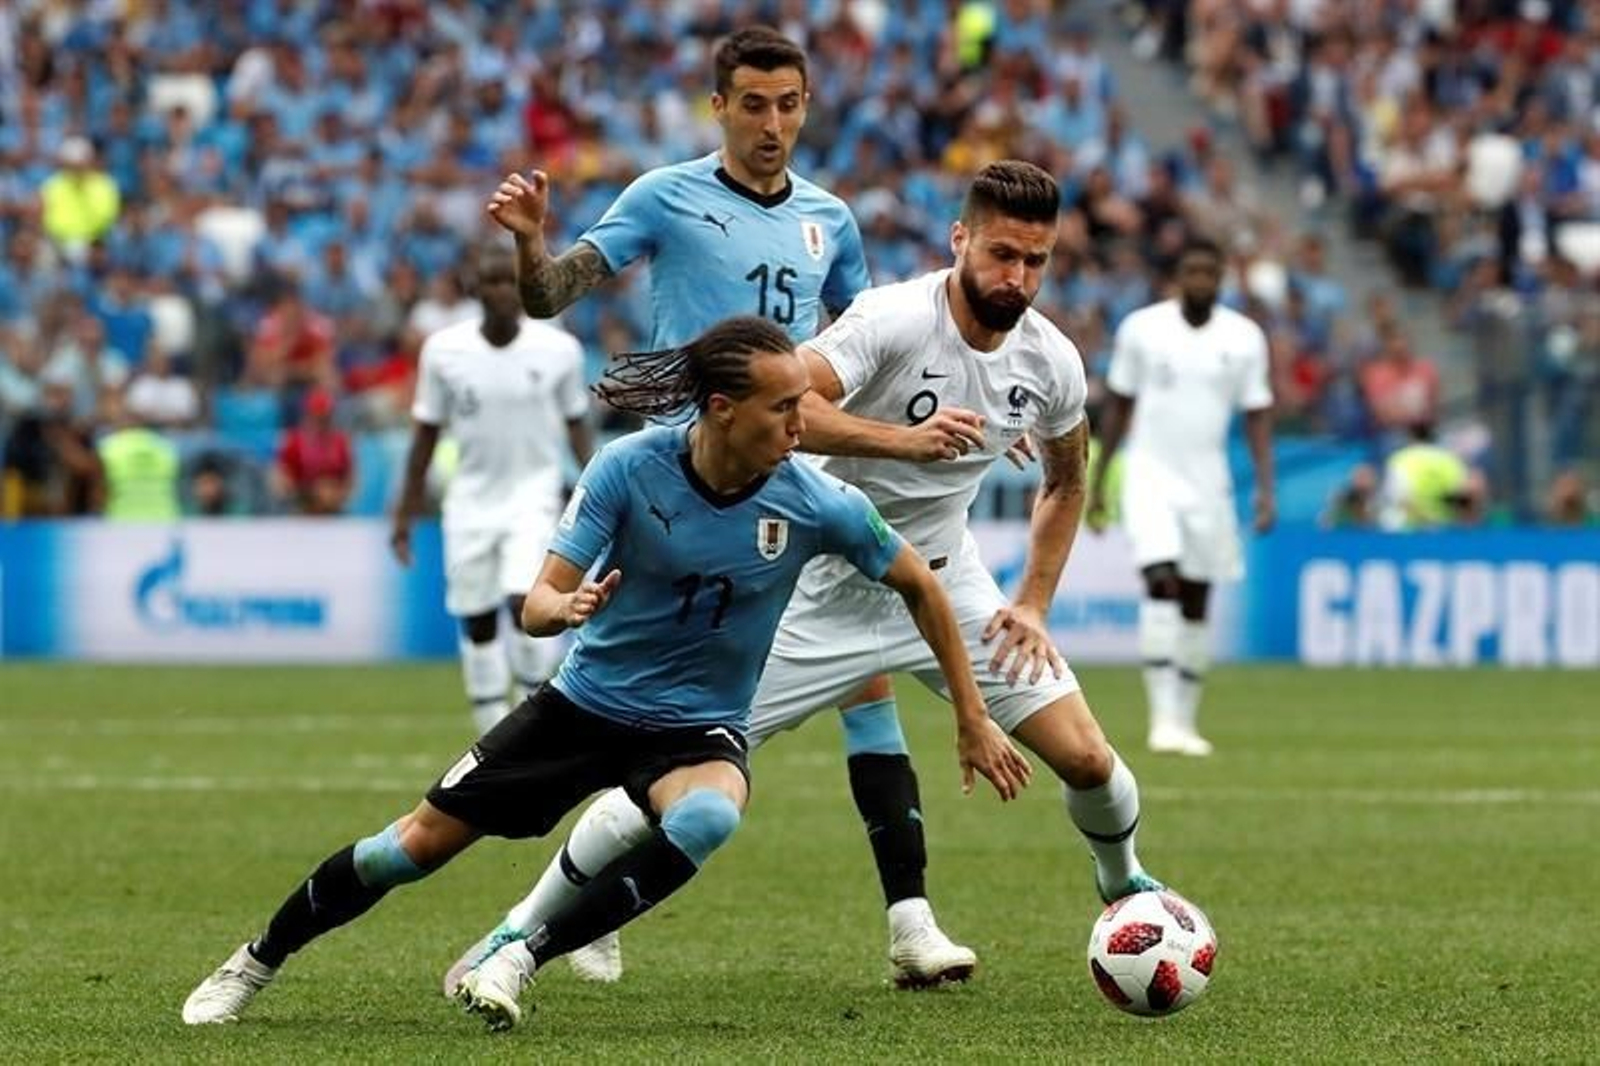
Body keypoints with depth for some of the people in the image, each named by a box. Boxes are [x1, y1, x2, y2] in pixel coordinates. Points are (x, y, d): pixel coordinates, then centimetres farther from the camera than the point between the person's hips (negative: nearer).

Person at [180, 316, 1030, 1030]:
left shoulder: (815, 503, -18)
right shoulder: (628, 469, -20)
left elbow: (920, 586, -2)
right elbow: (537, 605, -19)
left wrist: (972, 718, 2)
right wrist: (565, 605, -44)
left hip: (697, 729, 0)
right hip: (588, 702, 0)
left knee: (708, 817, -36)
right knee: (420, 841, 0)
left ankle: (522, 960, -24)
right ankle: (254, 965, 24)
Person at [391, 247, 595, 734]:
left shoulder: (559, 349, -6)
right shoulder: (444, 350, -4)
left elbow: (576, 424, 5)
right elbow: (426, 432, 4)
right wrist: (405, 512, 5)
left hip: (533, 493, -2)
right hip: (472, 497, 2)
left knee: (526, 602, -21)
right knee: (477, 620, 3)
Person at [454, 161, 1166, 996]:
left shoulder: (1051, 361, -5)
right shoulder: (893, 318, -23)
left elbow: (1066, 482, 14)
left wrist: (1033, 604, 6)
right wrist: (901, 438, -42)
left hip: (946, 581, 5)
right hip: (829, 585, -4)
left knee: (1086, 758, -3)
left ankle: (1124, 888, 32)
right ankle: (520, 933, 6)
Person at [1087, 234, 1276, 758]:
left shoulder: (1244, 337, 1)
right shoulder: (1141, 328, -2)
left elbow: (1257, 415, 4)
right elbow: (1118, 406, 6)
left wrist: (1266, 487, -5)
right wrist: (1097, 482, 7)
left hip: (1208, 482, 2)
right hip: (1151, 476, -2)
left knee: (1195, 602, 7)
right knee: (1161, 583, -19)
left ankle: (1185, 721, 18)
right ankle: (1163, 718, -22)